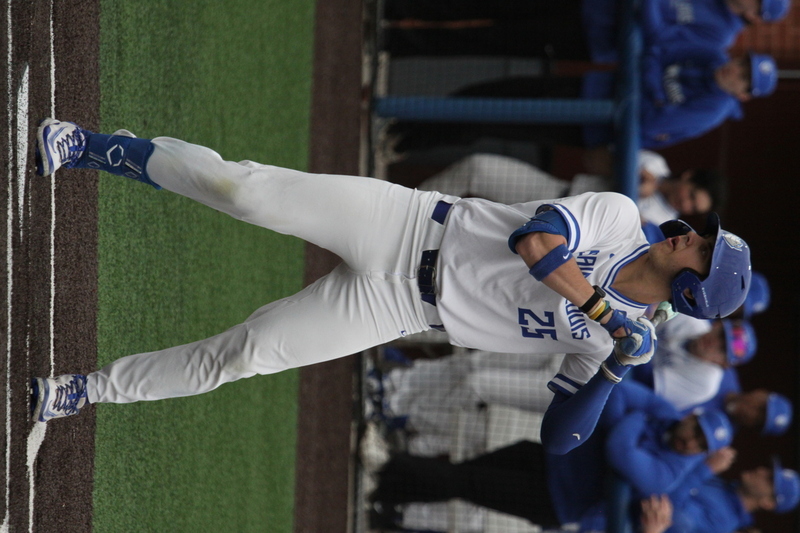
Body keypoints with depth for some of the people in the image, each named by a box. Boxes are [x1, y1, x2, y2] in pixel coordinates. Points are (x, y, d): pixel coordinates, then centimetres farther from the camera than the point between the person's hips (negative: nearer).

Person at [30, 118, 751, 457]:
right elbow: (532, 239, -14)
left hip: (405, 309, 0)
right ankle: (89, 149, 5)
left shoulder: (623, 343, -1)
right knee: (239, 188, -15)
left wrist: (614, 368, -19)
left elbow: (561, 437, -3)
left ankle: (92, 390, 10)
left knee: (241, 354, -9)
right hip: (406, 226, 0)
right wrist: (597, 303, -15)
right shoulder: (619, 216, -3)